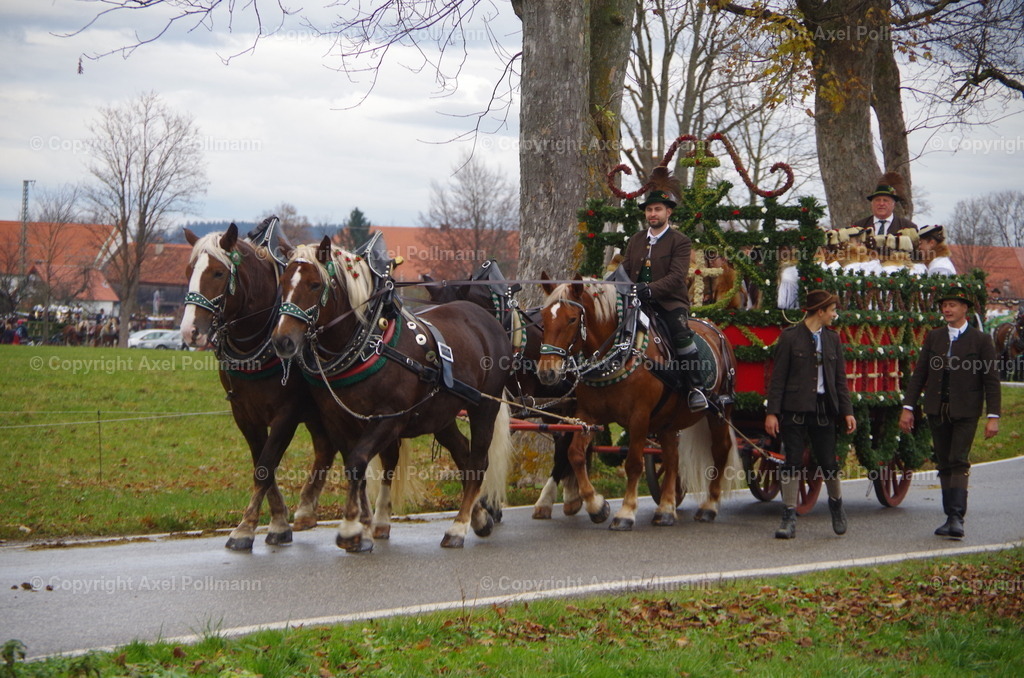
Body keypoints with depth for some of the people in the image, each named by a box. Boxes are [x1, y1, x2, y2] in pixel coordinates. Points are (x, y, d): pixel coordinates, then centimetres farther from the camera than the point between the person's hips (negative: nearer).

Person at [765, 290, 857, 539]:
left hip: (823, 408, 3)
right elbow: (778, 378, -5)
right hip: (794, 408, -3)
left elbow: (840, 378, 12)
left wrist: (847, 411, 4)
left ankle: (836, 504, 30)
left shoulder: (832, 338, 11)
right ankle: (789, 519, 3)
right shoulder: (790, 337, -3)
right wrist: (772, 412, -11)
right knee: (792, 462, -3)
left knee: (828, 462, 4)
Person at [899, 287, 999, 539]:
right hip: (937, 411, 4)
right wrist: (908, 407, 3)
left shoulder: (981, 340, -1)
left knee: (959, 462, -14)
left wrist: (993, 416, -9)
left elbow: (991, 380, -2)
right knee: (944, 465, 7)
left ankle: (957, 518, -19)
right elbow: (919, 374, 10)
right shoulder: (933, 337, 10)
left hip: (965, 412, -4)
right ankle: (951, 517, 13)